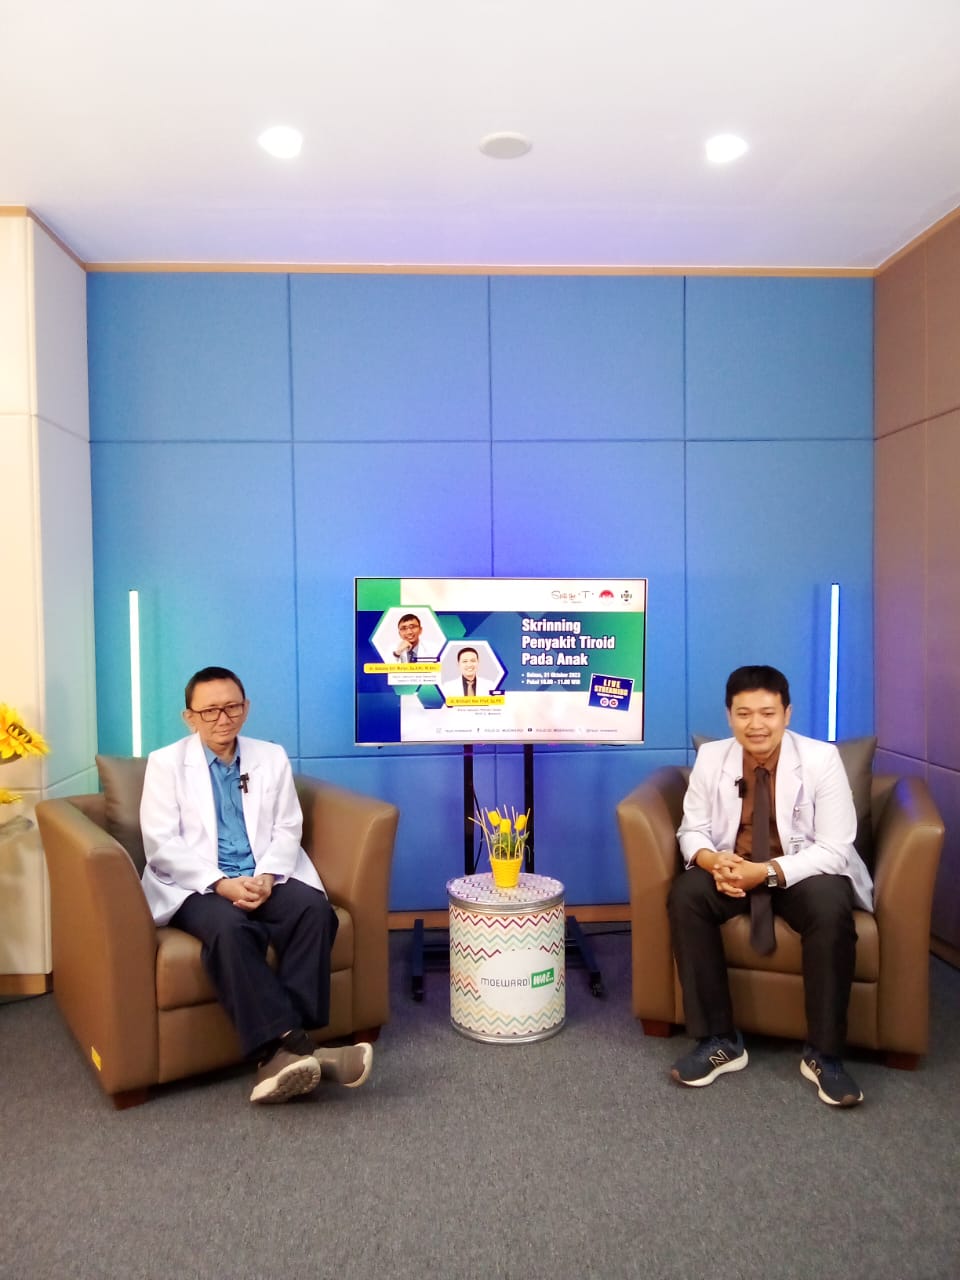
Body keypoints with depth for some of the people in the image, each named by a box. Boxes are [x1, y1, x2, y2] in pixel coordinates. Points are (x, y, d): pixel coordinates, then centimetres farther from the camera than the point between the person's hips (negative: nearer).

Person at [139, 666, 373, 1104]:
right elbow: (161, 843, -4)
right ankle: (293, 1043, -36)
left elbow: (287, 830, 8)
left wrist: (267, 876, -13)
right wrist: (222, 883, -18)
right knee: (230, 929, -35)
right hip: (197, 886, -2)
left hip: (265, 881, 3)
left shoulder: (271, 757, 14)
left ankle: (280, 1049, -29)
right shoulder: (166, 763, 6)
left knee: (315, 909, -28)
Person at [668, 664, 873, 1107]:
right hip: (733, 868, 3)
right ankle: (719, 1040, -15)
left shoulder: (821, 758, -13)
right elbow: (692, 829, 0)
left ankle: (823, 1053, -14)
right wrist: (711, 859, -25)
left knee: (832, 911, -34)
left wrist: (768, 872, -30)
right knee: (685, 894, -26)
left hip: (805, 870, -2)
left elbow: (834, 849, -16)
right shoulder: (711, 757, -5)